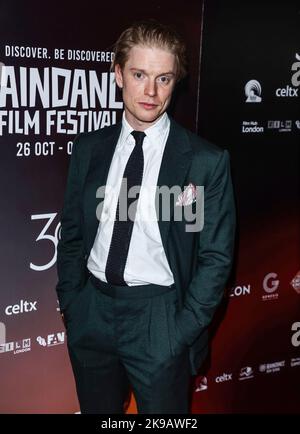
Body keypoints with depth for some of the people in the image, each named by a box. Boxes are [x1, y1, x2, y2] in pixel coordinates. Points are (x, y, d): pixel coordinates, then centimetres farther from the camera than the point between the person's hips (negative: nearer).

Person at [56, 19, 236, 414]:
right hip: (91, 316, 4)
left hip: (159, 320, -3)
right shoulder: (89, 148, 2)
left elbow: (216, 257, -6)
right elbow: (72, 234, 8)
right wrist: (69, 304, 2)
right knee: (96, 410, 19)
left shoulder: (207, 162, -9)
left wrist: (183, 331, -10)